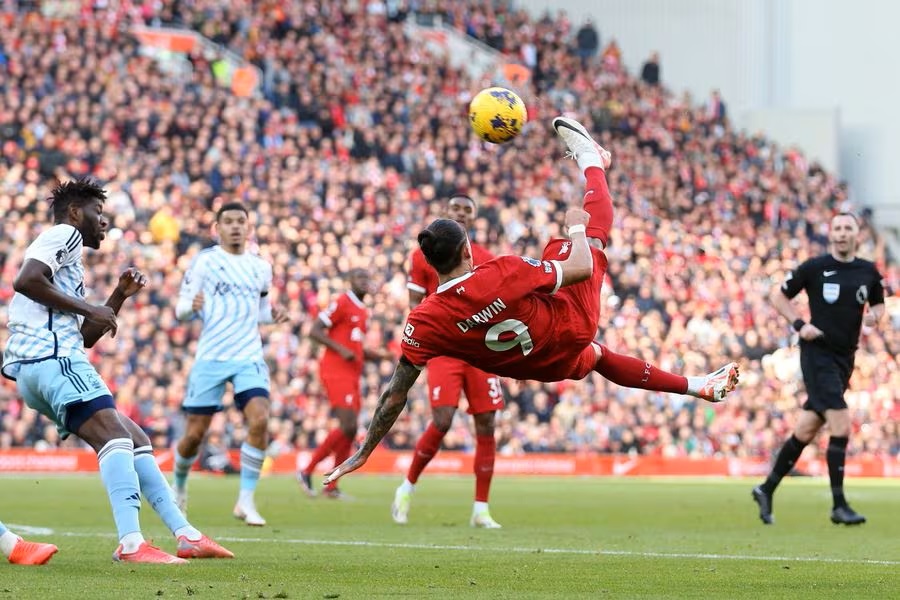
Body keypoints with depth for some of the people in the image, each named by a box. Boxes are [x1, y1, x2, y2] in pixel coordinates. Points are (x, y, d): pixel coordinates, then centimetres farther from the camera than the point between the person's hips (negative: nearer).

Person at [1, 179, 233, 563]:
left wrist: (119, 297, 23)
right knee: (115, 435, -23)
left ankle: (185, 535, 7)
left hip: (38, 367, 11)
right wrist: (87, 308, -11)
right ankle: (131, 543, -37)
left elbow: (87, 337, 33)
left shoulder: (70, 260, 32)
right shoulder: (63, 234, 3)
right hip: (51, 357, -11)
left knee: (136, 440, 11)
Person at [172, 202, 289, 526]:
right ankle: (179, 486, 31)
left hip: (250, 358, 3)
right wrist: (191, 306, -25)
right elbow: (181, 309, -1)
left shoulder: (261, 267, 12)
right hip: (210, 358, -3)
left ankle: (246, 501, -11)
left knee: (259, 420, -19)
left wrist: (273, 314, 3)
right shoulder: (204, 261, -1)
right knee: (195, 433, 1)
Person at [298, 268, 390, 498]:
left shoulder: (363, 312, 20)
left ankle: (332, 487, 9)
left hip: (352, 375, 9)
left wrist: (381, 356, 14)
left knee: (350, 432, 4)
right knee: (348, 427, -17)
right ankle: (307, 471, -8)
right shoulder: (341, 303, -6)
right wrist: (341, 350, -21)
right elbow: (315, 331, -12)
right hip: (336, 372, -9)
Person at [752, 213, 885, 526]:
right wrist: (799, 324, -10)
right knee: (841, 427, -16)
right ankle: (839, 505, -10)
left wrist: (874, 316, -3)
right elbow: (779, 296, 4)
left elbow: (878, 304, 21)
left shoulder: (869, 272, 6)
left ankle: (767, 490, 25)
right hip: (818, 352, -5)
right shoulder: (814, 267, -5)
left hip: (844, 358, 5)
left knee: (806, 431, 11)